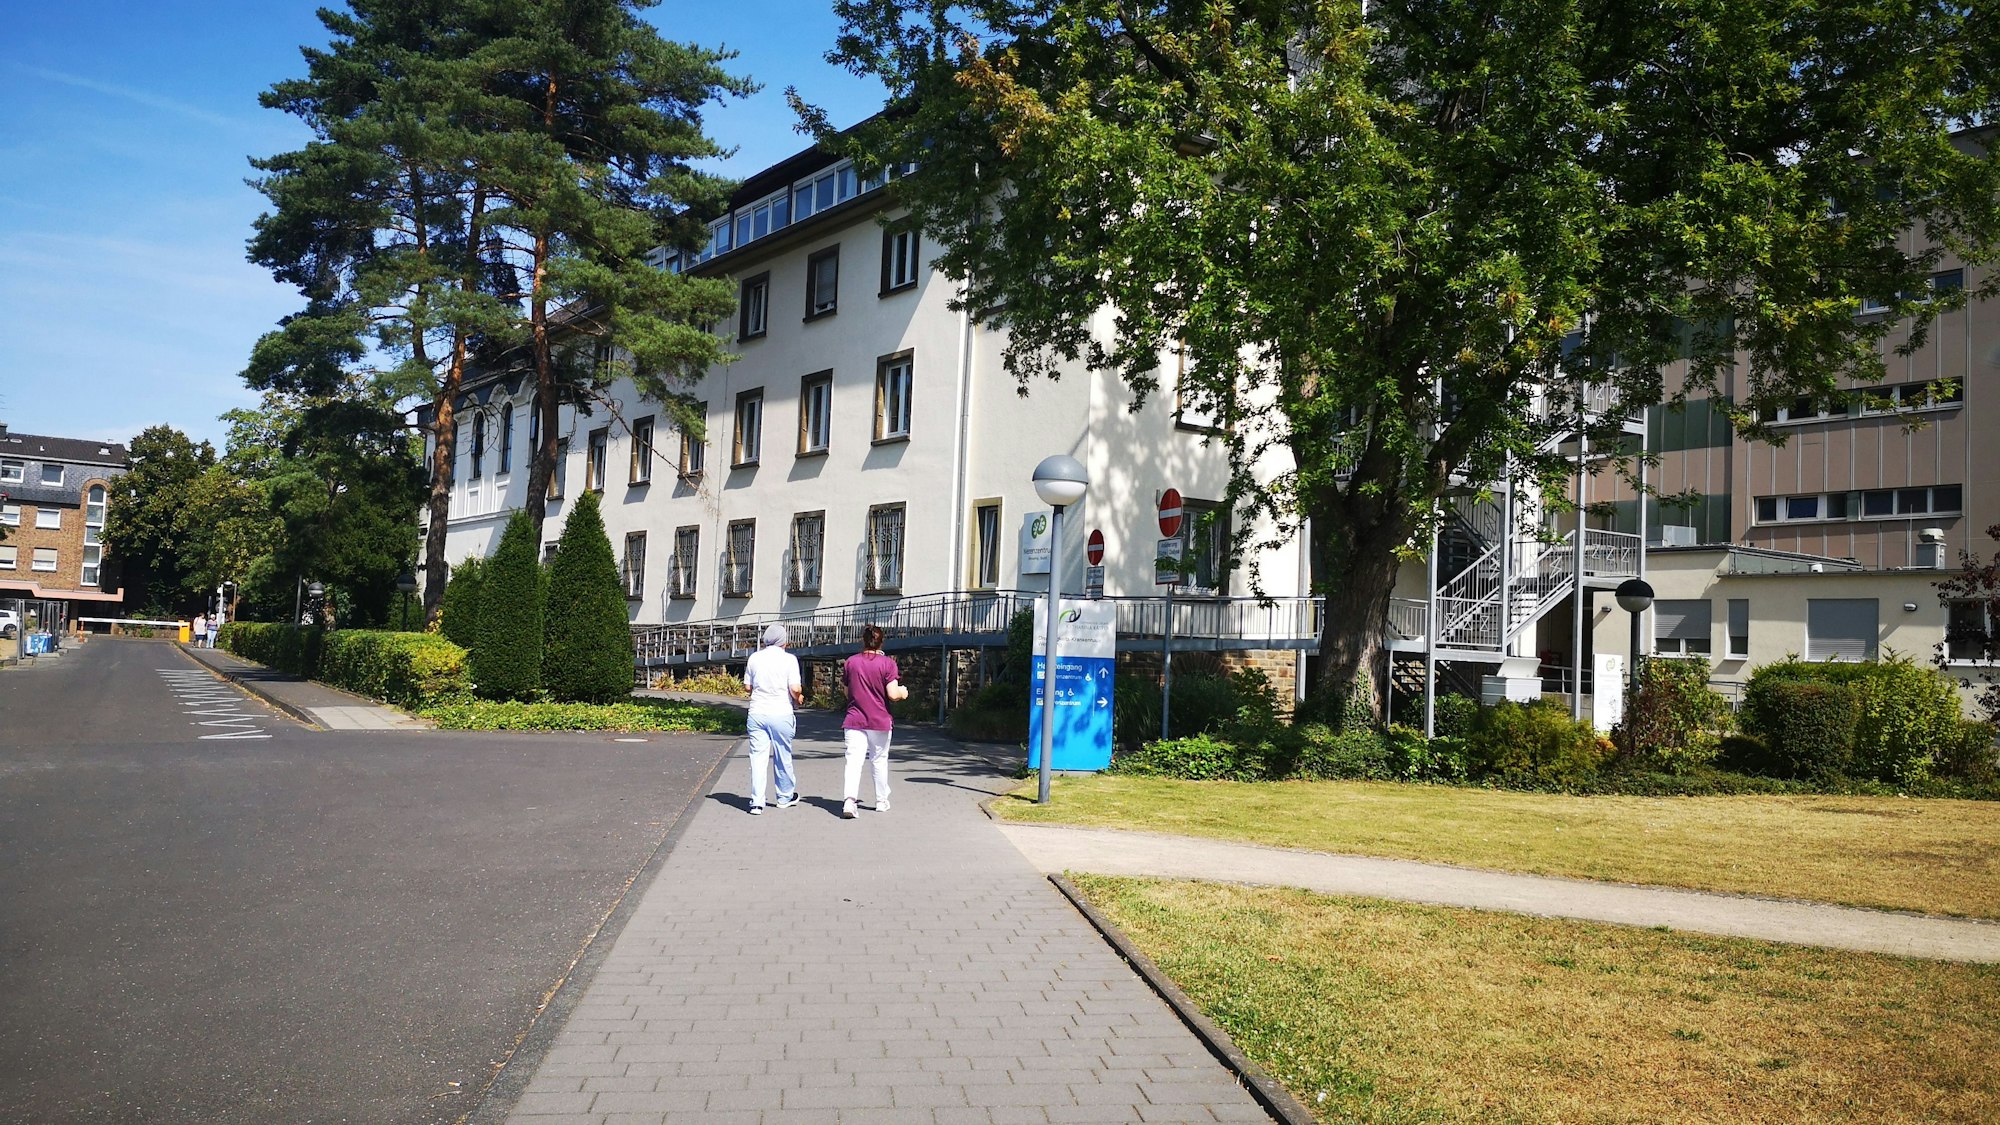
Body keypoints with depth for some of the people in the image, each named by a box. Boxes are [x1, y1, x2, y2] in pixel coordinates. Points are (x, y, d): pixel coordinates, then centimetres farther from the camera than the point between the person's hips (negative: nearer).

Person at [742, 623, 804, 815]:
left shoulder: (754, 658, 5)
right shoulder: (789, 659, -6)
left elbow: (748, 686, 10)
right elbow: (795, 688, -12)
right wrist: (798, 698, 9)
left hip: (757, 712, 2)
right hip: (781, 713, -2)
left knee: (758, 757, 3)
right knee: (783, 757, 12)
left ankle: (757, 802, -2)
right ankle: (785, 797, 27)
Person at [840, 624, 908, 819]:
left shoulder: (850, 662, 2)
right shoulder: (887, 663, -7)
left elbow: (847, 692, 11)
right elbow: (892, 694, -13)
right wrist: (903, 692, 8)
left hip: (854, 720, 1)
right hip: (880, 722, -1)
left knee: (853, 761, -5)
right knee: (879, 760, 14)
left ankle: (849, 800, -22)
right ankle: (882, 801, 25)